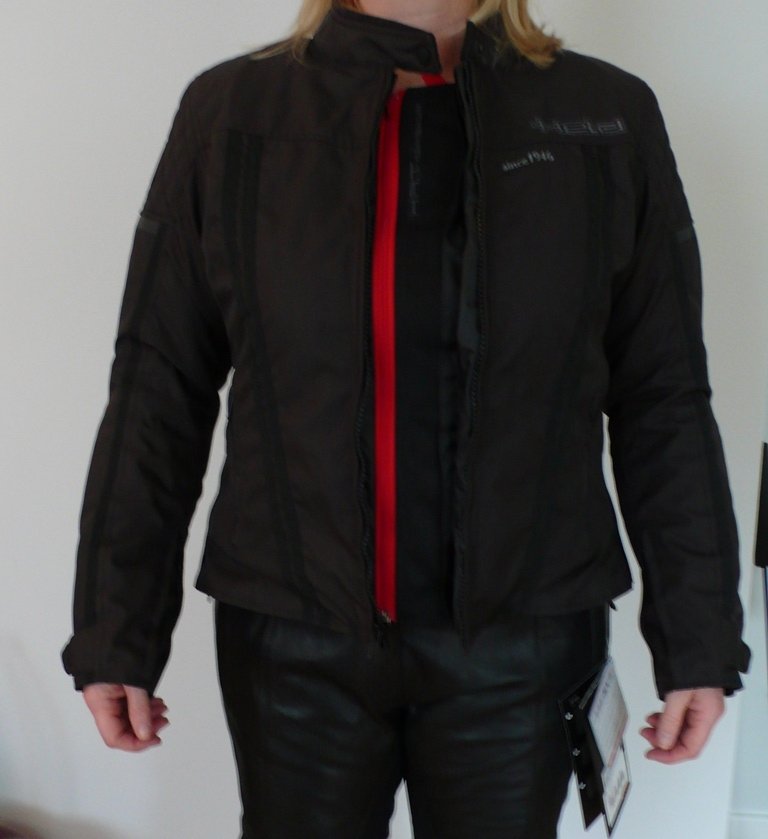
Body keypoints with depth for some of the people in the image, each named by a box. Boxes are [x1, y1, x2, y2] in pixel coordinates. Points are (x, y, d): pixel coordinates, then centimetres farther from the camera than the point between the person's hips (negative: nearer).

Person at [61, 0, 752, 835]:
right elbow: (158, 390, -1)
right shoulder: (230, 111, -2)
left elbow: (662, 402, 0)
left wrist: (697, 636, 1)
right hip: (292, 639, 0)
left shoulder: (609, 118, -2)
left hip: (520, 640, 1)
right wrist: (115, 628, 0)